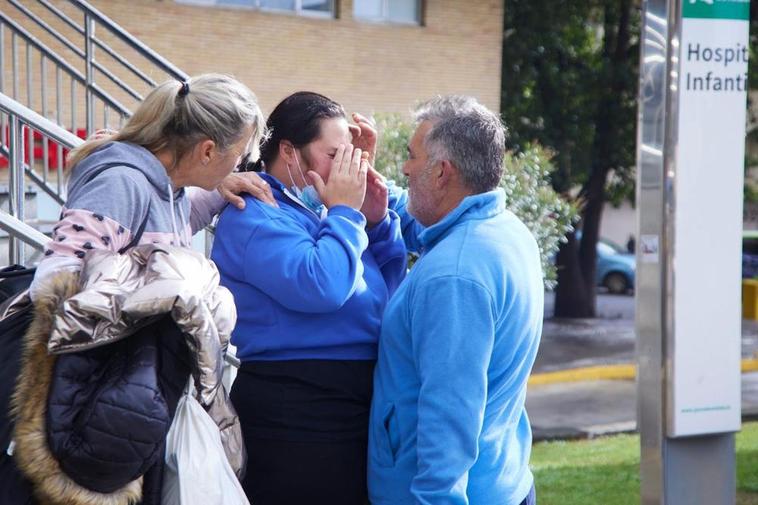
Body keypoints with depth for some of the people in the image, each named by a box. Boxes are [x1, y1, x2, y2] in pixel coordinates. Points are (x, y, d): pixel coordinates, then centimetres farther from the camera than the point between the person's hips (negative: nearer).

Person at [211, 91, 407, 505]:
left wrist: (376, 222, 4)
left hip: (353, 408, 9)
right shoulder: (255, 215, -11)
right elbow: (320, 287, -27)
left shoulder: (317, 209, 16)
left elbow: (392, 290, 19)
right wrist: (345, 212, -12)